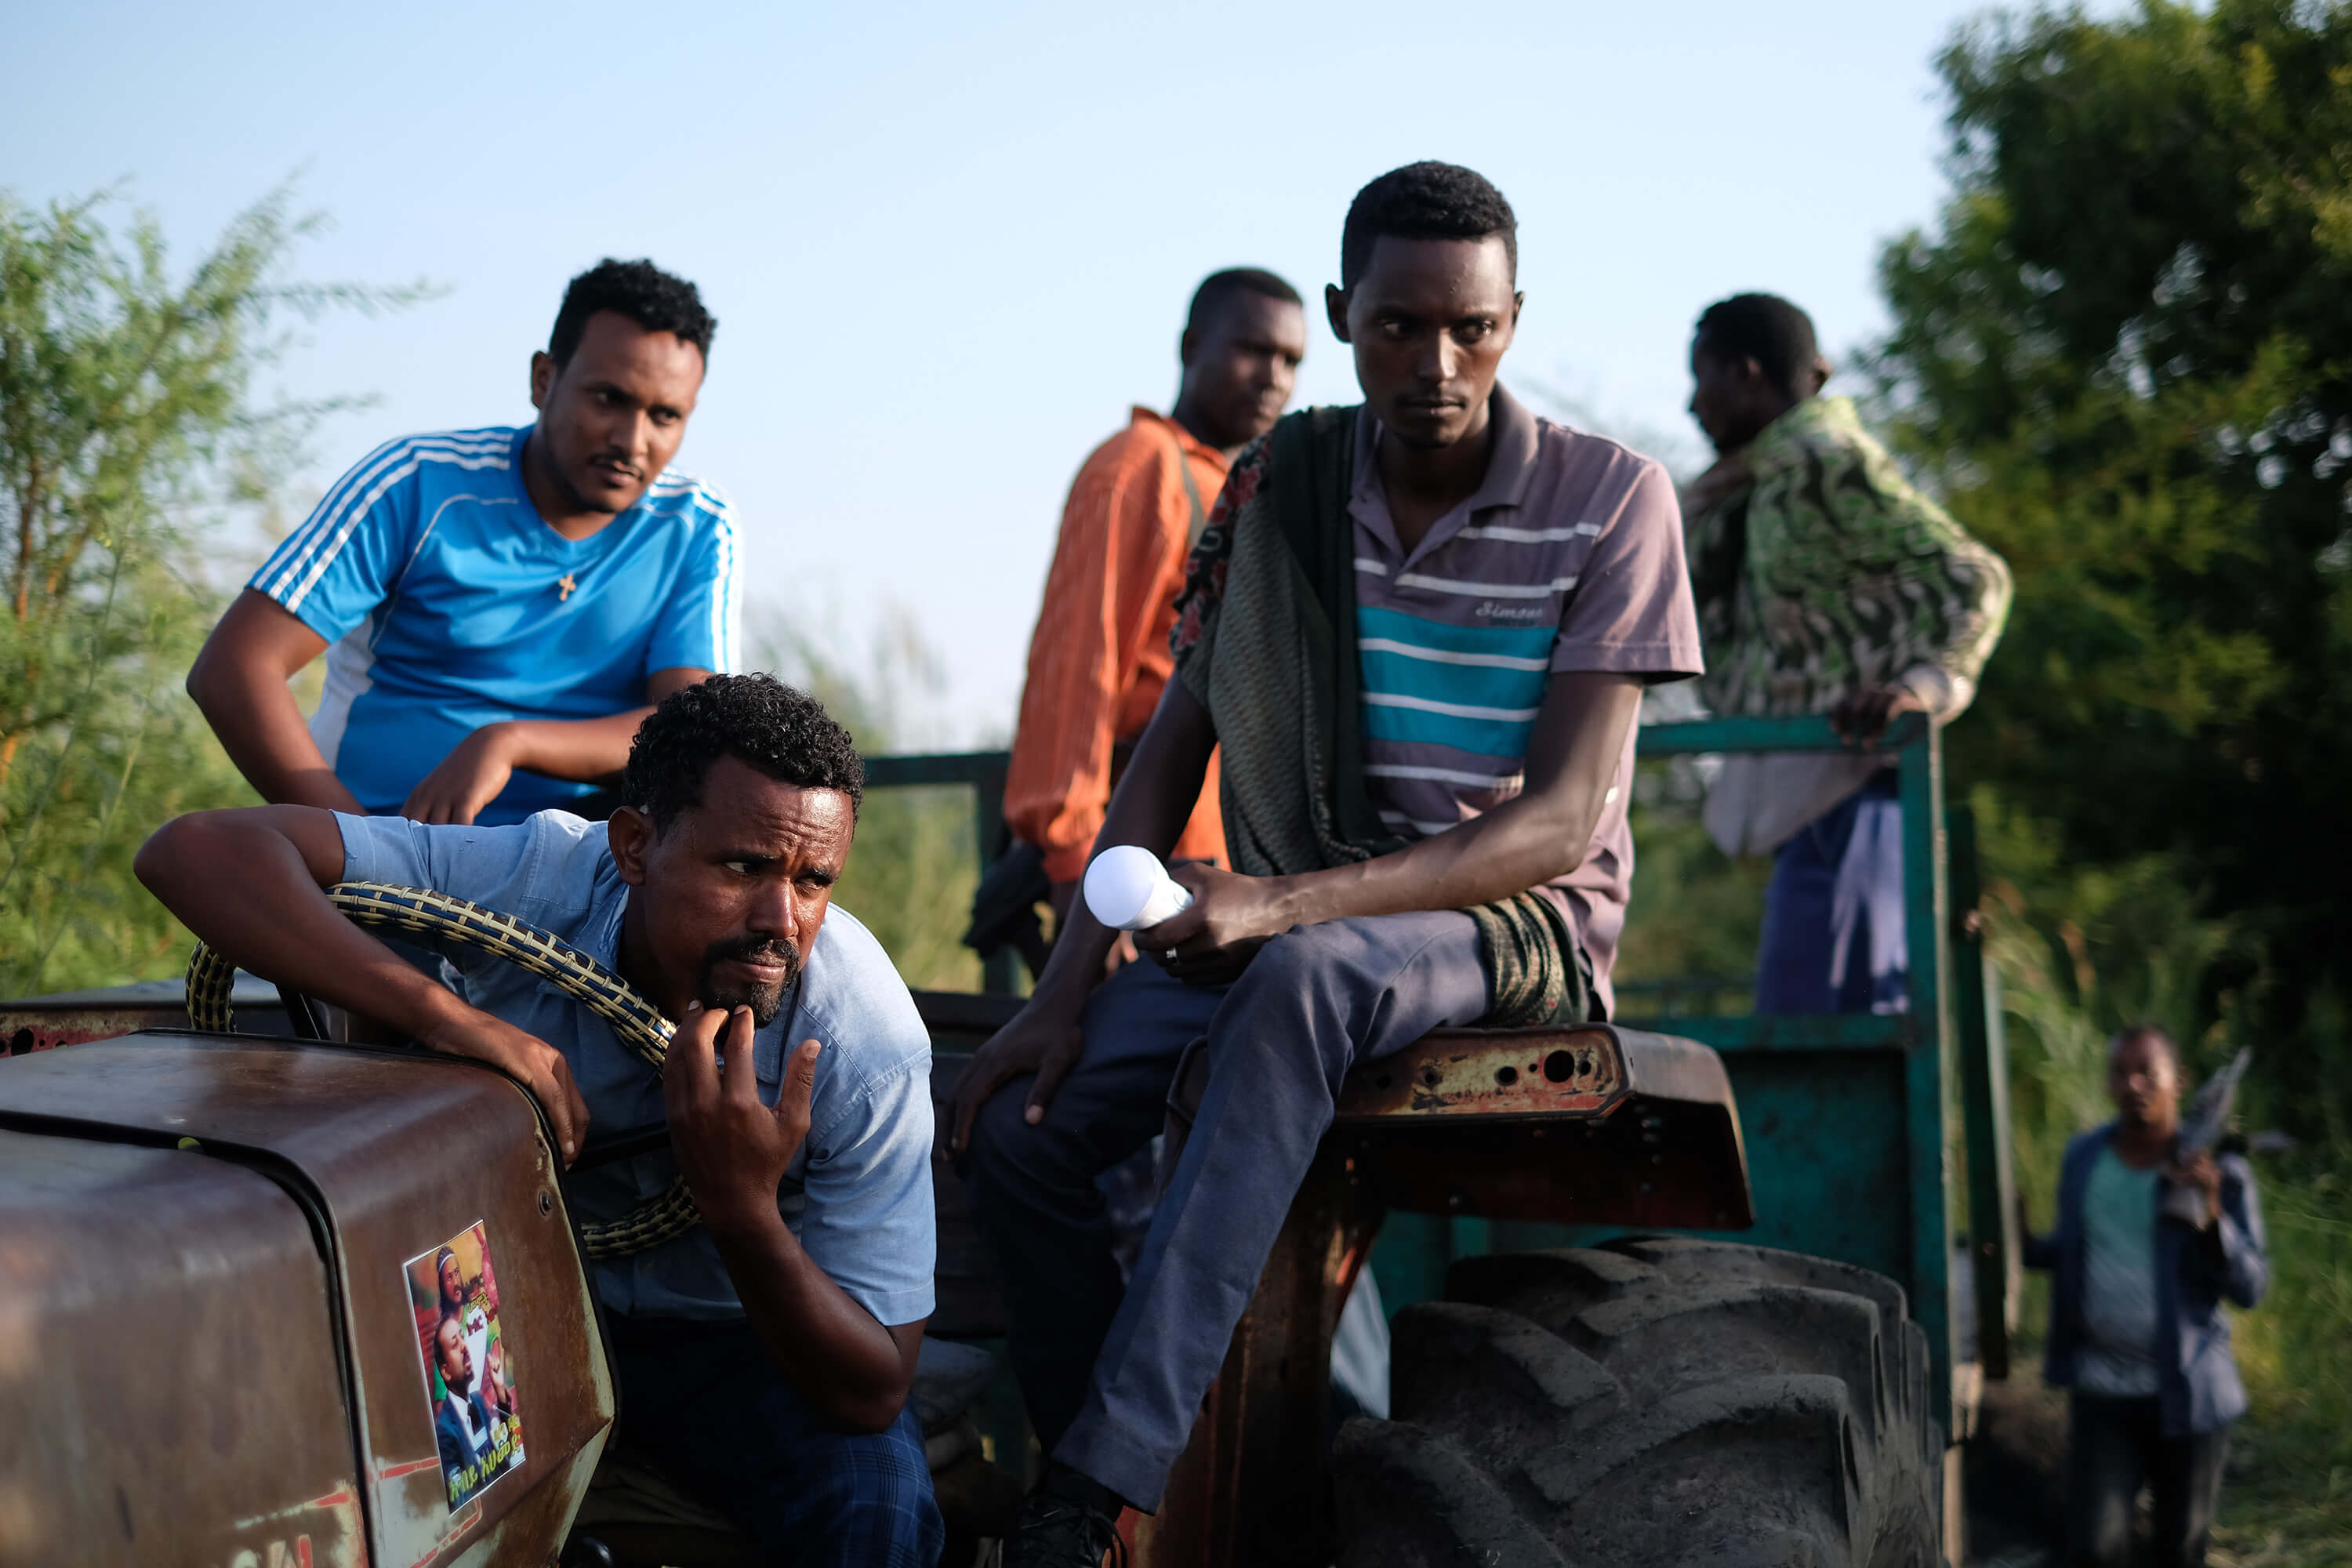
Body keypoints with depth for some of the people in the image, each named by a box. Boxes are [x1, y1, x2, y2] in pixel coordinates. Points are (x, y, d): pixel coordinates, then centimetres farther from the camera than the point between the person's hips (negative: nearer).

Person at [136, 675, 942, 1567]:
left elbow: (874, 1395, -25)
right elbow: (197, 852, -38)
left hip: (737, 1330, -1)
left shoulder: (869, 1046, -28)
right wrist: (448, 1016, -48)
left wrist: (743, 1210, -44)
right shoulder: (535, 878, -28)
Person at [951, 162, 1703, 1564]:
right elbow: (1170, 755, 5)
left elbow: (1560, 824, -16)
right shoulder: (1278, 485, 3)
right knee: (1019, 1117, -20)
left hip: (1519, 925, -4)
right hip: (1288, 919, 5)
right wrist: (1067, 989, -10)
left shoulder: (1609, 499, -9)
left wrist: (1286, 903, -29)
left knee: (1310, 971, -39)